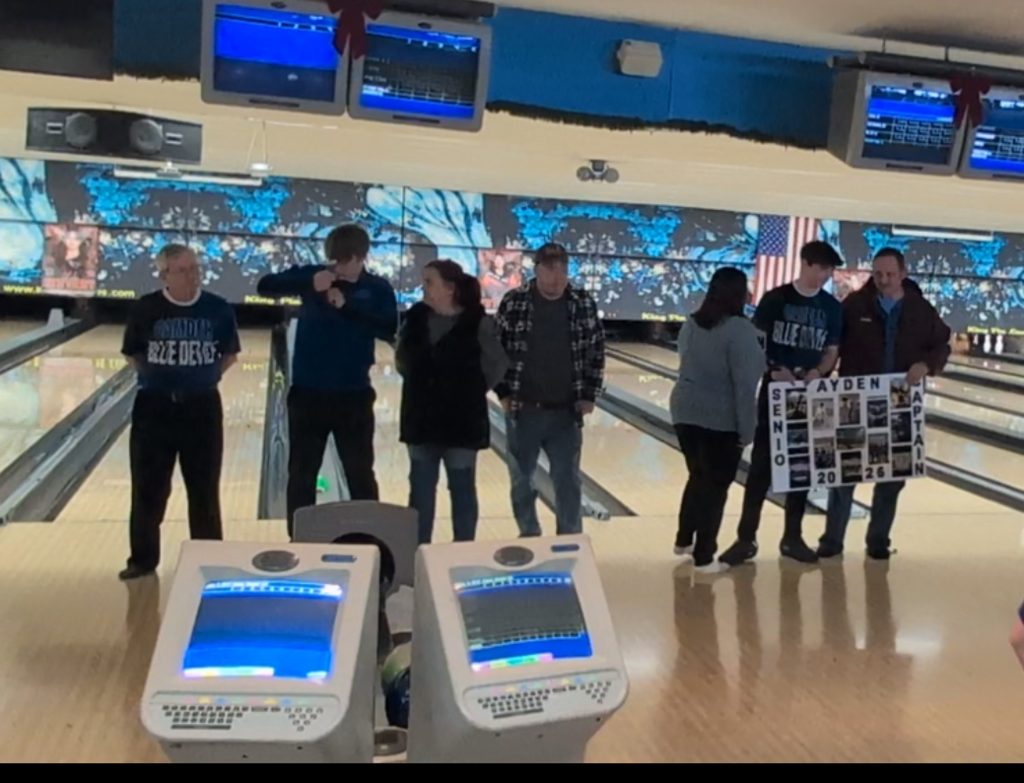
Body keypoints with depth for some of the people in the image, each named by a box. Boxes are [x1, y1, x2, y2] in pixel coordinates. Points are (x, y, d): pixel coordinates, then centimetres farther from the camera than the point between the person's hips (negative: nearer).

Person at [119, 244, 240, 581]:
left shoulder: (219, 310, -5)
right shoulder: (146, 309, -6)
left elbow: (230, 354, 8)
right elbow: (132, 354, 6)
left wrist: (205, 376, 0)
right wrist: (157, 377, 1)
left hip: (202, 406, 0)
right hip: (154, 406, 0)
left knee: (204, 489, 7)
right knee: (149, 488, 8)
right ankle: (143, 558, 22)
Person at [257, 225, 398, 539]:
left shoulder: (378, 289, -2)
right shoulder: (312, 276, 0)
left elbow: (389, 330, -15)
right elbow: (265, 286, -10)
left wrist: (347, 306, -24)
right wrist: (309, 283, -25)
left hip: (353, 395, -1)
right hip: (307, 392, 1)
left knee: (360, 474, 9)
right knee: (301, 473, 10)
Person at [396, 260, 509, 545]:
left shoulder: (477, 323, -13)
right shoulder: (416, 317, 0)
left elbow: (497, 364, -4)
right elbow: (402, 359, 14)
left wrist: (472, 391, -1)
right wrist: (420, 384, 9)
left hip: (462, 420, -4)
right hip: (421, 418, 4)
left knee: (462, 489, 8)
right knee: (421, 489, 13)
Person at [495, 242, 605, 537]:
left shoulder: (584, 304, -2)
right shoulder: (514, 302, -6)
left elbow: (596, 352, 5)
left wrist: (590, 396, 0)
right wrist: (503, 393, -5)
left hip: (566, 412, 0)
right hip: (523, 410, 0)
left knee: (568, 480, 6)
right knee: (522, 479, 12)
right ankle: (529, 537, 29)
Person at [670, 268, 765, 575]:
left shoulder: (691, 324, 6)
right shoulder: (739, 329, -16)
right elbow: (744, 385, -18)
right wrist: (747, 430, -14)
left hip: (686, 413, 7)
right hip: (721, 421, -7)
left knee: (698, 477, 22)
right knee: (716, 486, 4)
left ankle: (684, 540, 31)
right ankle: (704, 557, 10)